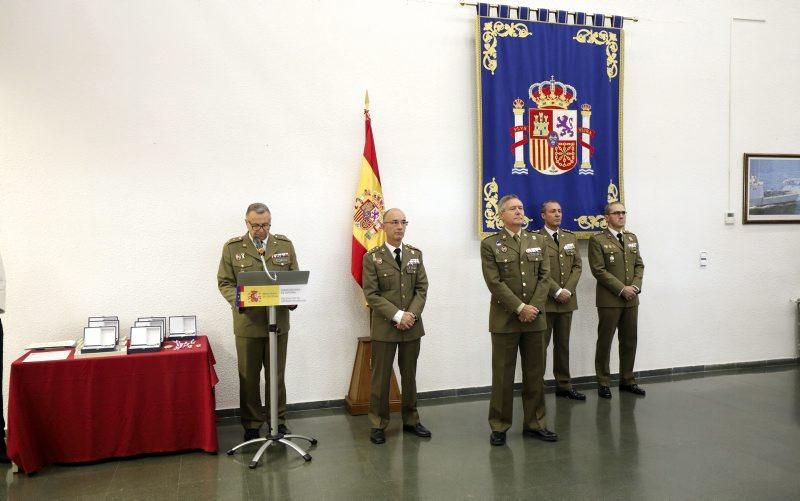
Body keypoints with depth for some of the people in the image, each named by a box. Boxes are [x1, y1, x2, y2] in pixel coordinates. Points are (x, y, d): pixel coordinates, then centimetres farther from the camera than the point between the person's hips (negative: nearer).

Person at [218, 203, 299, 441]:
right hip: (247, 322, -1)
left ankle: (278, 421, 26)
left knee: (276, 375, 12)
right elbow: (224, 282, 0)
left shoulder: (285, 245, 4)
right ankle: (251, 425, 22)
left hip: (278, 321, 1)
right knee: (249, 377, 9)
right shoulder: (232, 247, -1)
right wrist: (237, 300, -18)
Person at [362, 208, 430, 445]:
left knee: (409, 375, 12)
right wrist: (397, 315, -17)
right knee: (381, 377, 3)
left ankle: (411, 420, 24)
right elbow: (371, 294, -9)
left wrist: (412, 314, -12)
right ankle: (378, 424, 14)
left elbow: (422, 288, 3)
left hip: (412, 326, 3)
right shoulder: (372, 257, -3)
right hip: (384, 327, -3)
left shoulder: (415, 254, 8)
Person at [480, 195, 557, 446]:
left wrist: (534, 307, -10)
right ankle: (499, 426, 13)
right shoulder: (490, 244, -2)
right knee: (503, 375, 2)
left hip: (535, 317, 4)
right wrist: (520, 308, -16)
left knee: (535, 373, 9)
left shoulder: (538, 241, 11)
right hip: (505, 319, -4)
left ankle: (534, 423, 21)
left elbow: (544, 277, 3)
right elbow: (495, 283, -10)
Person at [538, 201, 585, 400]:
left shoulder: (570, 237, 14)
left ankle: (564, 385, 19)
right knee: (540, 345, -2)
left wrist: (568, 290, -5)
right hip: (544, 301, -5)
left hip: (567, 300, 6)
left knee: (563, 344, 11)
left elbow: (577, 266, 8)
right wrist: (556, 291, -15)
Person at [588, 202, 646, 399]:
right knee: (605, 342, 1)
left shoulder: (632, 238, 14)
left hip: (631, 299, 6)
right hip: (609, 299, -5)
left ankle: (627, 380, 21)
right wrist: (622, 289, -15)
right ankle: (603, 383, 11)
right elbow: (599, 270, -12)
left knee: (629, 341, 10)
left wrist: (635, 286, -6)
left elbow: (639, 265, 12)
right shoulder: (597, 240, -5)